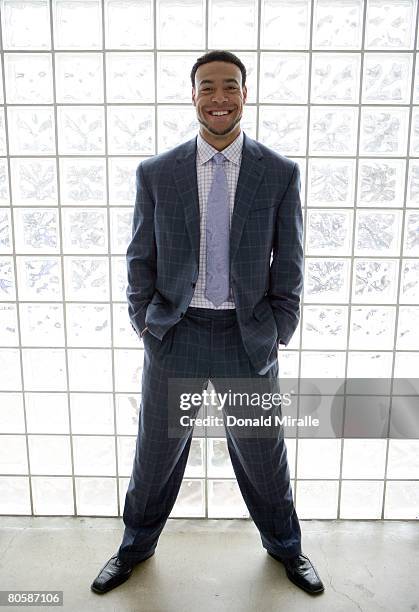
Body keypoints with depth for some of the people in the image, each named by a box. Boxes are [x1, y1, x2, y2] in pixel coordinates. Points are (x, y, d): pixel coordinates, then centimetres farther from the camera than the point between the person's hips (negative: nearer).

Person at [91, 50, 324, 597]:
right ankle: (137, 544, 44)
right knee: (157, 451, 17)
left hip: (249, 337, 0)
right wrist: (145, 325, -1)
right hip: (175, 334, 1)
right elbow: (141, 259, 3)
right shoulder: (155, 172, -1)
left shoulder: (281, 173, -2)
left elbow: (289, 263, 1)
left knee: (263, 453, 17)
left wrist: (278, 332, -2)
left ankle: (284, 545, 45)